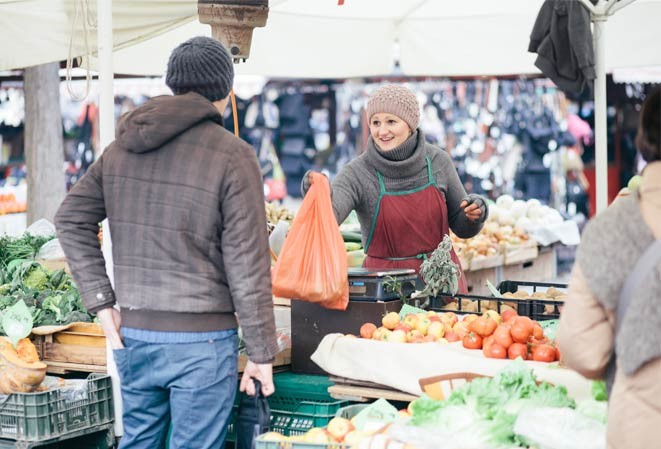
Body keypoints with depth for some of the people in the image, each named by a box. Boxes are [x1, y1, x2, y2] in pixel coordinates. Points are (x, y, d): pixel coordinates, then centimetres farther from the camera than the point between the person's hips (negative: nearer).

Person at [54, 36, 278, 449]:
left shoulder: (122, 147, 7)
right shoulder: (233, 155, -11)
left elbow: (71, 219, 7)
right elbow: (248, 266, -12)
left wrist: (101, 303, 6)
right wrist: (262, 353, -5)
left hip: (133, 333, 6)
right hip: (201, 338, -5)